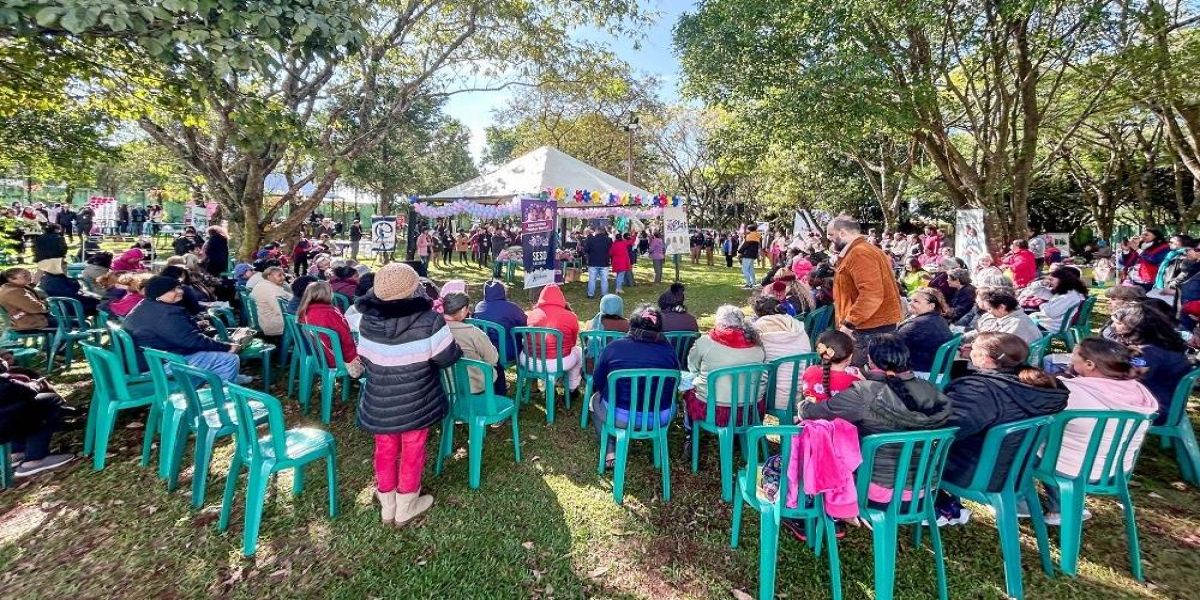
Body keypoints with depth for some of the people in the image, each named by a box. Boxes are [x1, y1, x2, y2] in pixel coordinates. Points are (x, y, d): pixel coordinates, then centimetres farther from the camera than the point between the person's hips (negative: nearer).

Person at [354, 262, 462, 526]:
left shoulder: (367, 321, -11)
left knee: (385, 451, 21)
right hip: (416, 403, -3)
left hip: (379, 403, 3)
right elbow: (448, 357, -14)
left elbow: (365, 360, 3)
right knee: (412, 452, 16)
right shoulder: (429, 321, -24)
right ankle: (405, 508, 32)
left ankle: (387, 507, 38)